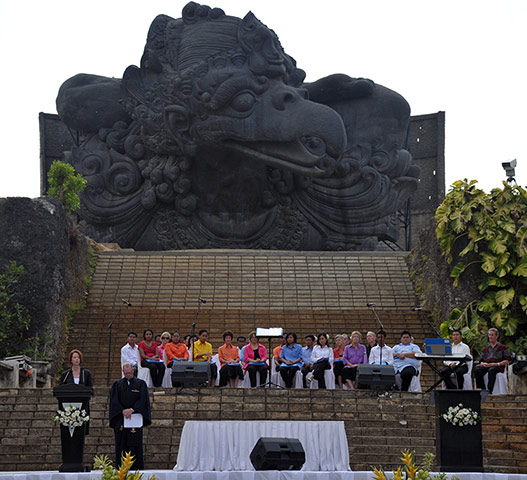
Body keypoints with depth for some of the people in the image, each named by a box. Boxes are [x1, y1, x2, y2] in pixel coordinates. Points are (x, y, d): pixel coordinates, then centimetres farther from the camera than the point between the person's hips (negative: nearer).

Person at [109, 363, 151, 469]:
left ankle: (136, 466, -4)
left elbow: (142, 400, -2)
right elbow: (114, 400, 2)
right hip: (120, 417, 1)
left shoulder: (140, 384, 8)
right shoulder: (117, 384, 11)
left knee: (134, 443, -5)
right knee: (121, 442, -2)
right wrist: (123, 411, -13)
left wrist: (132, 410, -15)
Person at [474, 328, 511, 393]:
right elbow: (481, 361, 23)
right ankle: (482, 390, -31)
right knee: (477, 370, -30)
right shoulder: (485, 349, 27)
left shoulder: (502, 347, 13)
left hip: (498, 366, -4)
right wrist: (483, 363, -3)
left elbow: (507, 361, 4)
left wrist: (496, 364, -11)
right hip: (486, 366, 4)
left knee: (491, 370, -41)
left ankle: (489, 390, -44)